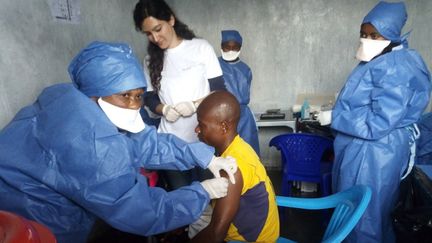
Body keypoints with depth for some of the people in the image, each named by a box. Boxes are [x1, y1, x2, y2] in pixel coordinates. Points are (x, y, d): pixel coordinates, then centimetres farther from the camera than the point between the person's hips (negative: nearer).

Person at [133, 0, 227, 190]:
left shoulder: (201, 47, -2)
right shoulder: (151, 59, 8)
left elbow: (220, 91, -4)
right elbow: (150, 98, 9)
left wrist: (196, 104, -21)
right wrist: (163, 109, -12)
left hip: (204, 138, -2)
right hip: (170, 142, 2)